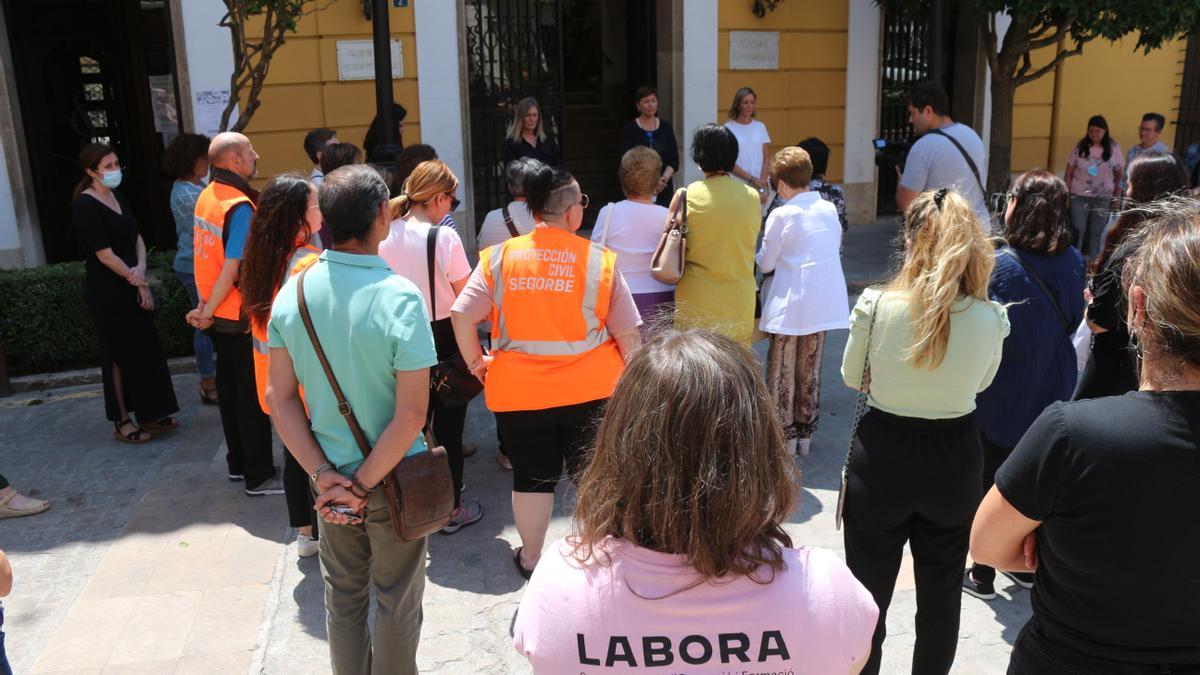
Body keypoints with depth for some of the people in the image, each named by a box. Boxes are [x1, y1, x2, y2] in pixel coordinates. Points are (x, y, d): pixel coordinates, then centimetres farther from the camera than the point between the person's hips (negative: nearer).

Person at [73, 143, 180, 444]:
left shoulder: (117, 197, 10)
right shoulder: (86, 206, -15)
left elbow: (136, 237, 8)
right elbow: (105, 254, -18)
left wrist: (141, 269, -9)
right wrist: (139, 282, -12)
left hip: (131, 287, 8)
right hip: (106, 291, -8)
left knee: (145, 349, 11)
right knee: (119, 353, 0)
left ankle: (148, 414, 23)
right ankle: (122, 422, 12)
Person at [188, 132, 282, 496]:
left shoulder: (206, 196, 5)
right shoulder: (240, 207, -20)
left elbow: (210, 256, 8)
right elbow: (232, 269, -22)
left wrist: (205, 307, 10)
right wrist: (208, 312, -12)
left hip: (220, 315, 8)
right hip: (241, 316, -8)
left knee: (230, 387, 17)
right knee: (253, 396, 1)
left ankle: (238, 462, 30)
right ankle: (259, 476, 9)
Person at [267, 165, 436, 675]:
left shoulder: (292, 293, -8)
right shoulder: (399, 297, -22)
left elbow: (279, 397, -6)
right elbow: (411, 413, -24)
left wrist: (323, 475, -7)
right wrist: (364, 484, -15)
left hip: (330, 476, 4)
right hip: (392, 479, -4)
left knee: (343, 595, 22)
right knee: (396, 600, 16)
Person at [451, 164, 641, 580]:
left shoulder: (499, 258, -3)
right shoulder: (600, 260, -7)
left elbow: (462, 315, -6)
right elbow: (627, 333, -4)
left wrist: (476, 362, 7)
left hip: (518, 390, 2)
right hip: (589, 389, -1)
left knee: (532, 476, 17)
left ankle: (530, 559, 33)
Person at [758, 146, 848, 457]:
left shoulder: (781, 215, -14)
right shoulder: (830, 209, 2)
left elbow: (765, 264, -9)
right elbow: (835, 248, 13)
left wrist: (759, 257, 13)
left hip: (789, 305, -5)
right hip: (824, 303, 5)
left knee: (781, 373, 9)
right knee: (810, 370, 16)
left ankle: (784, 437, 14)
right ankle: (805, 434, 25)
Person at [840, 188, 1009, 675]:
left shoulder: (876, 305, -17)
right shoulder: (991, 317, -11)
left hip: (881, 457, -2)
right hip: (955, 459, 2)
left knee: (868, 595, 13)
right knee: (941, 597, 20)